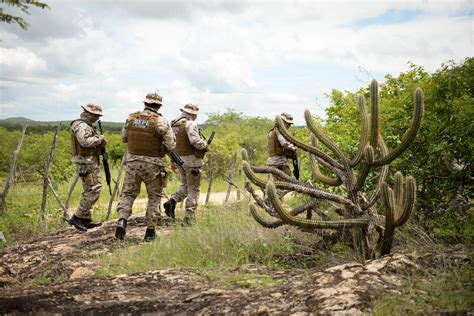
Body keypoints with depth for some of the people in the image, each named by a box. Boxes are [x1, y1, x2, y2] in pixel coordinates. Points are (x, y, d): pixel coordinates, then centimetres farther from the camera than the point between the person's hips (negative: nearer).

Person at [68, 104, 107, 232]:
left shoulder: (87, 125, 19)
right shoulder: (81, 125, -15)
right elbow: (85, 141, -31)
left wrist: (101, 144, 1)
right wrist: (99, 139, -18)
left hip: (90, 163, 11)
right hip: (87, 163, -11)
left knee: (89, 191, 15)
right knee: (94, 191, -11)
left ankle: (86, 219, 20)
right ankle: (76, 218, -7)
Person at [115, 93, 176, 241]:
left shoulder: (131, 117, 2)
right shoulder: (160, 121, -11)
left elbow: (124, 138, 14)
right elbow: (171, 145, -11)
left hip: (133, 161, 3)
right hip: (152, 164, -3)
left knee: (128, 193, 14)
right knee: (154, 197, 12)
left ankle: (122, 220, -8)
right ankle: (150, 231, 13)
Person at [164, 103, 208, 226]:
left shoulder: (173, 124, 10)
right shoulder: (190, 124, -15)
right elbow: (195, 140, -28)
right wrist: (205, 146, -8)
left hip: (179, 159, 7)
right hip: (191, 160, -7)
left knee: (185, 185, 23)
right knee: (193, 189, 2)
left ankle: (171, 201, 1)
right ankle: (189, 219, 2)